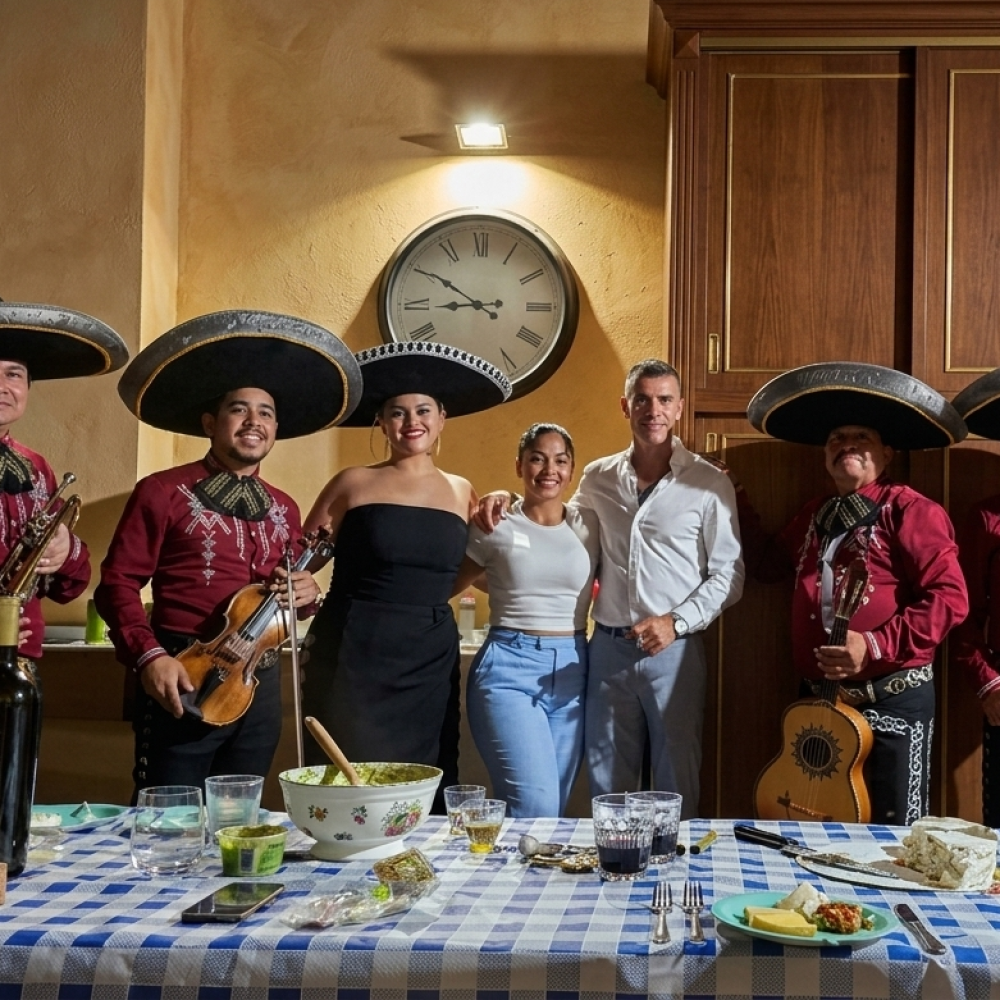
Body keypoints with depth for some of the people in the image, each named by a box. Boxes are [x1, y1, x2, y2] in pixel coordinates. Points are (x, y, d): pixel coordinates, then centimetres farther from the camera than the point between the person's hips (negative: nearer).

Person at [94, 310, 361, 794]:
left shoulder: (283, 509, 14)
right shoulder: (163, 492, -3)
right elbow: (118, 581, -6)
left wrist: (307, 594, -3)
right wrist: (148, 656, -19)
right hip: (182, 682, -5)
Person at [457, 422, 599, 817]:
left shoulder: (590, 527, 7)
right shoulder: (495, 526, 1)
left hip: (572, 672, 3)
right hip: (508, 669, -3)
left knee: (555, 806, 10)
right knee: (535, 804, -16)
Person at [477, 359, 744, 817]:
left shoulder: (710, 483, -3)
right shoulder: (598, 478, 8)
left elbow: (728, 573, -1)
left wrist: (677, 622, -13)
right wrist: (507, 502, 6)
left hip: (674, 650, -3)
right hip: (608, 646, 3)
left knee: (676, 779, 5)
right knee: (607, 780, 11)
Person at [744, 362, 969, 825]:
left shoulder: (909, 511, -7)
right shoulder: (813, 515, 16)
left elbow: (948, 597, -15)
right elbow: (768, 564, 29)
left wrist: (876, 645, -22)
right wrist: (737, 510, 21)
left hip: (892, 700, -7)